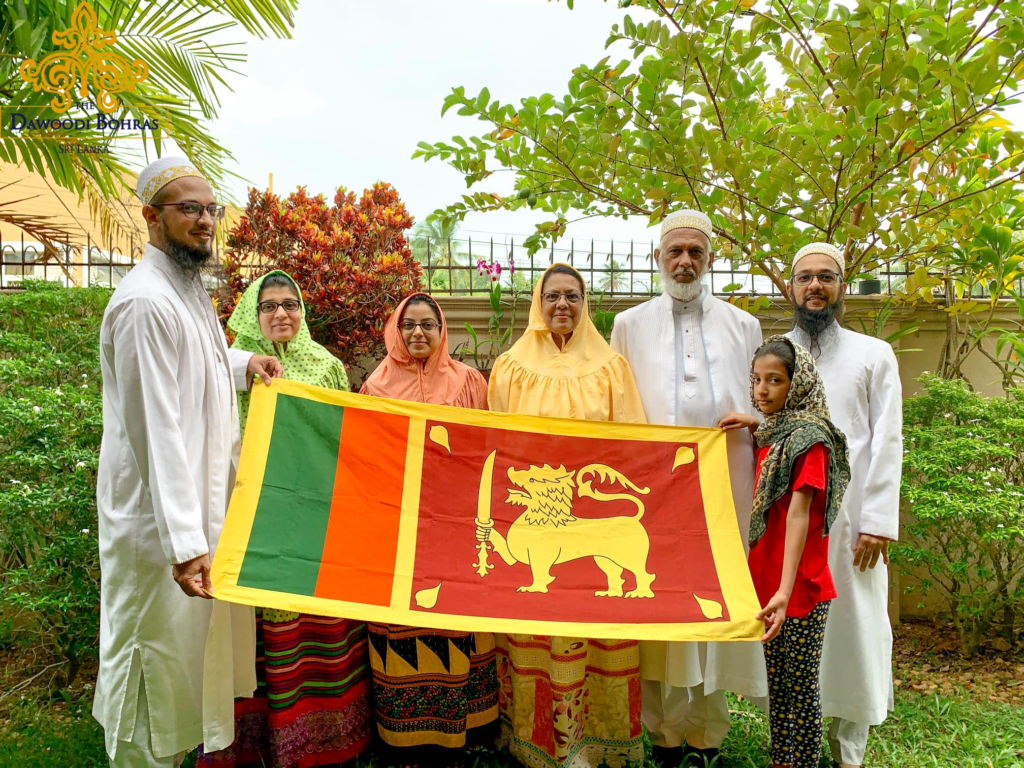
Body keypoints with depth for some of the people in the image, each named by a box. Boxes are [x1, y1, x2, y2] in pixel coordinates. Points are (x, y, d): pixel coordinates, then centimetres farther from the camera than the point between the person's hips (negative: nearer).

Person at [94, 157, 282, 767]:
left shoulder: (191, 285, 8)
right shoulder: (146, 301, -22)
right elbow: (156, 432, -27)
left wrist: (244, 363, 11)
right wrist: (185, 542, -29)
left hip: (203, 497, 10)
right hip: (159, 514, -10)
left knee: (200, 634, 24)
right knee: (158, 643, 7)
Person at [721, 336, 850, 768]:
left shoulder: (809, 437, -14)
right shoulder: (772, 434, 9)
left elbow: (798, 514, -23)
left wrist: (785, 590, -29)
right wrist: (755, 426, 12)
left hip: (799, 587, -8)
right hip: (767, 580, 8)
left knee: (801, 687, 6)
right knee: (777, 682, 18)